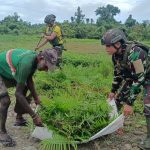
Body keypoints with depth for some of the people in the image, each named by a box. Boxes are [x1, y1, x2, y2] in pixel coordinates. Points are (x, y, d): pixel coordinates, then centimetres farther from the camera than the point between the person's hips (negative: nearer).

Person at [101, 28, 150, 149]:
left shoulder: (133, 53, -40)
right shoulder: (116, 54, -14)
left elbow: (139, 79, -38)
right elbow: (118, 73, 2)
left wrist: (129, 103, -35)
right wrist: (113, 90, 6)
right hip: (132, 75, 8)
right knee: (118, 96, 8)